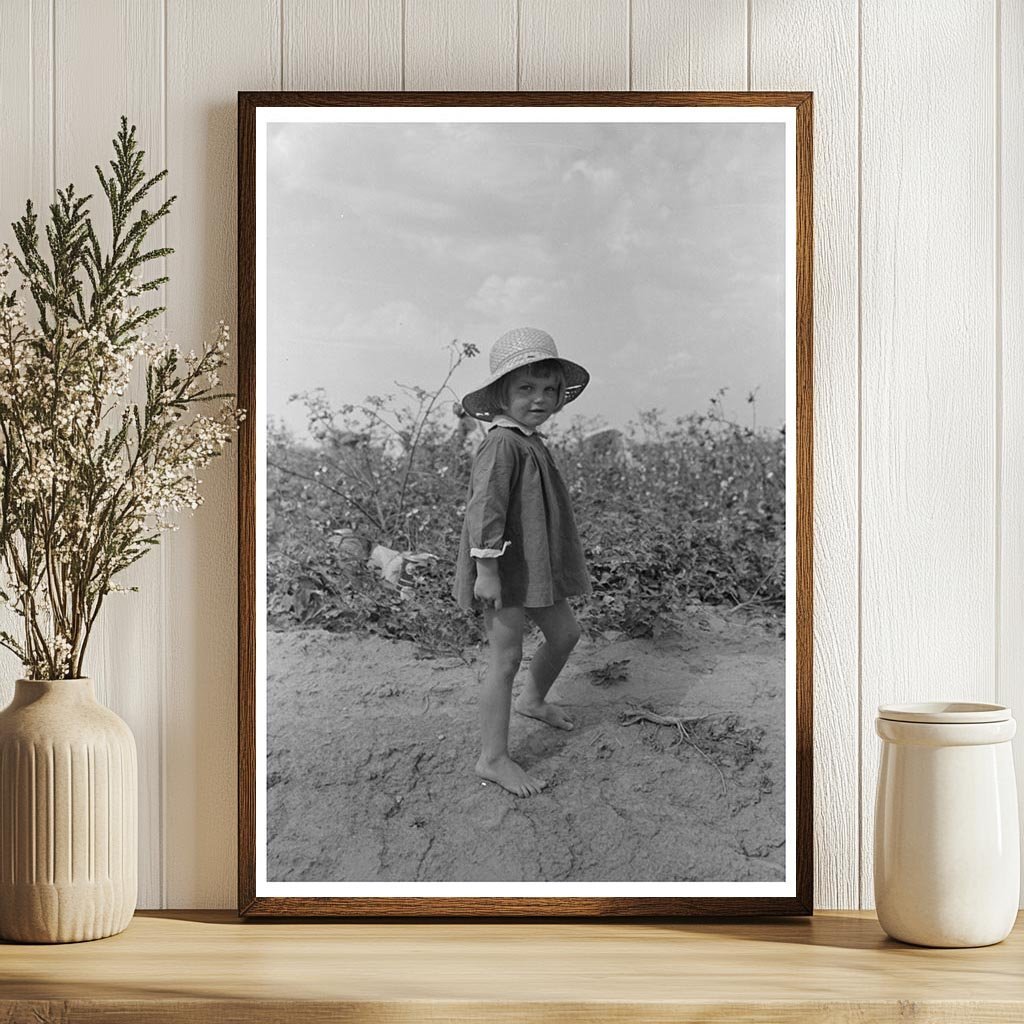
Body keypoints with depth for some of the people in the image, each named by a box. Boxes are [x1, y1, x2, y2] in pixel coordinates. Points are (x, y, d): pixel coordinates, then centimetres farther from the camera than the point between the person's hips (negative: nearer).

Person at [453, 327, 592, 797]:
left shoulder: (530, 443, 12)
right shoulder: (502, 445, -21)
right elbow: (485, 507, -26)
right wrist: (487, 569, -28)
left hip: (534, 567, 10)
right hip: (504, 573, -10)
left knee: (564, 631, 22)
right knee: (506, 658, -5)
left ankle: (533, 699, 47)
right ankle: (493, 759, 2)